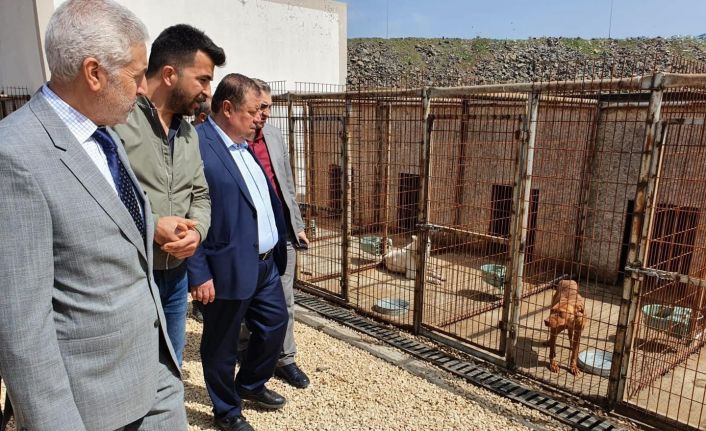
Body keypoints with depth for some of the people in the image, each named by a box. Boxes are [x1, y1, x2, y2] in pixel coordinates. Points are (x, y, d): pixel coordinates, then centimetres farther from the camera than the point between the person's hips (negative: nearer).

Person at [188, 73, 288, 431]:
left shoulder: (244, 144, 10)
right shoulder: (196, 144, -18)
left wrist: (281, 243, 16)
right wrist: (199, 274, -19)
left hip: (266, 263, 9)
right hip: (229, 270, -8)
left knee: (275, 324, 21)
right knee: (221, 346, 12)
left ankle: (250, 385, 45)